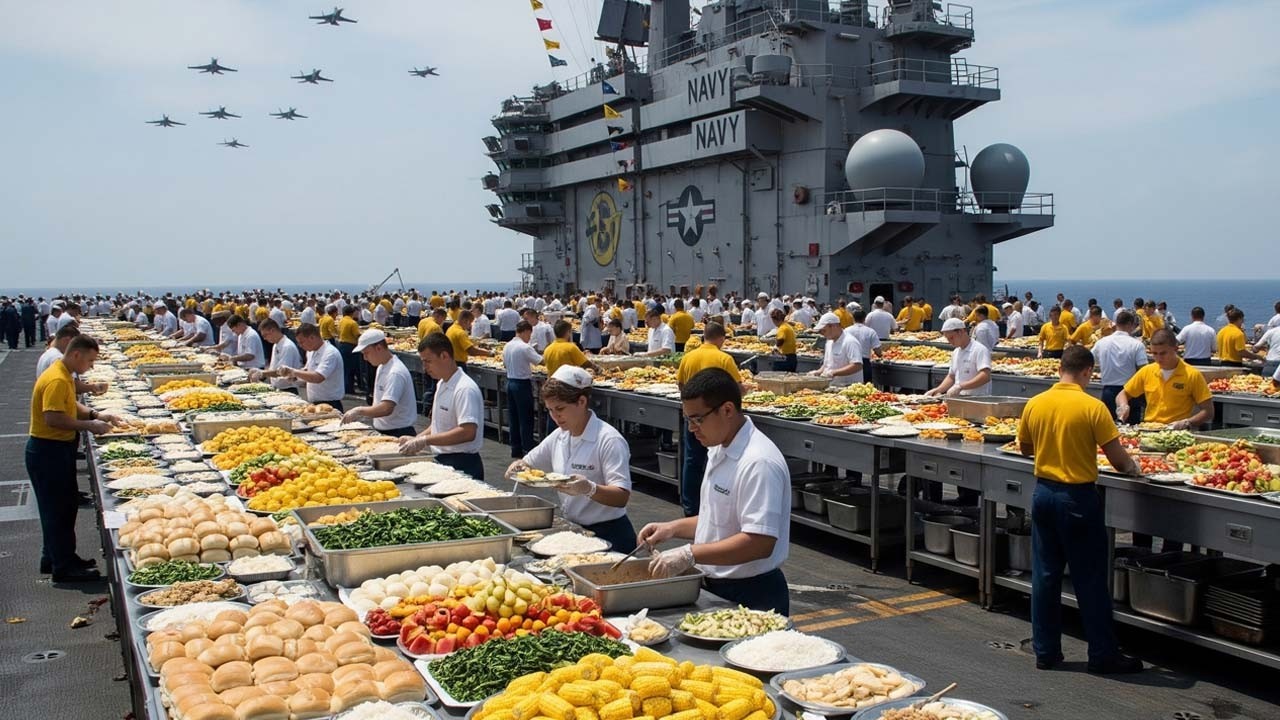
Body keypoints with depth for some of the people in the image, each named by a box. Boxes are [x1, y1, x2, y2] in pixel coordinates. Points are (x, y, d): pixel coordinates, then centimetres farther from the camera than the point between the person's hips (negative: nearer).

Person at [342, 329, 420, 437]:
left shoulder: (396, 373, -19)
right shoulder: (381, 367, 12)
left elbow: (386, 409, -29)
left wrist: (359, 411, -21)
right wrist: (360, 415, 6)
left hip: (398, 434, -9)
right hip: (382, 432, 9)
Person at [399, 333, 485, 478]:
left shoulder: (465, 389, -19)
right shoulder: (442, 384, 12)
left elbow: (468, 432, -27)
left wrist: (425, 440, -25)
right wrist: (416, 439, 6)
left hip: (462, 466, -9)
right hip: (442, 460, 9)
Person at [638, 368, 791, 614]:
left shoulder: (759, 463, -23)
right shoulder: (719, 451, 8)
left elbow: (760, 543, -29)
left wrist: (690, 555, -29)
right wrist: (673, 528, 6)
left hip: (752, 597, -9)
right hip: (715, 587, 9)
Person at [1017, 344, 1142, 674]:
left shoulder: (1035, 404, -1)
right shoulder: (1092, 407, -15)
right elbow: (1118, 459, -13)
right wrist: (1131, 467, 8)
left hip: (1044, 493, 5)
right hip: (1078, 497, -5)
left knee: (1045, 575, 11)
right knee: (1091, 579, 6)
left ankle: (1046, 651, 18)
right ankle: (1103, 655, 15)